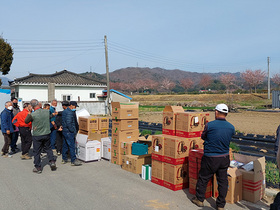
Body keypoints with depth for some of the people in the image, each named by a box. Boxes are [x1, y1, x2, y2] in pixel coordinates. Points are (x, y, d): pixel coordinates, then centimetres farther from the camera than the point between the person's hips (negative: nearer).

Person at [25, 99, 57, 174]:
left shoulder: (32, 115, -18)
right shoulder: (47, 111, -6)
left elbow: (26, 121, -1)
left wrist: (29, 113, 8)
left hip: (37, 136, -4)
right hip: (46, 134, 4)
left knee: (36, 152, 9)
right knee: (48, 148, 21)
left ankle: (38, 167, 17)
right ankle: (52, 162, 13)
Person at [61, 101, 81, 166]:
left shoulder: (64, 111, 15)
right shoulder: (69, 113, -17)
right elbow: (68, 123, -23)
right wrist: (73, 131, -16)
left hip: (64, 131, 10)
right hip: (69, 132, -10)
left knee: (65, 145, 15)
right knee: (71, 146, -7)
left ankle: (64, 159, 23)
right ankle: (73, 161, -4)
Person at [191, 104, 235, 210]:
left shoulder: (209, 125, -15)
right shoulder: (231, 127, -3)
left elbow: (203, 136, 1)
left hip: (210, 158, -4)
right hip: (224, 158, 4)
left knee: (203, 178, 13)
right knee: (223, 181, 13)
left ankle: (199, 199, 28)